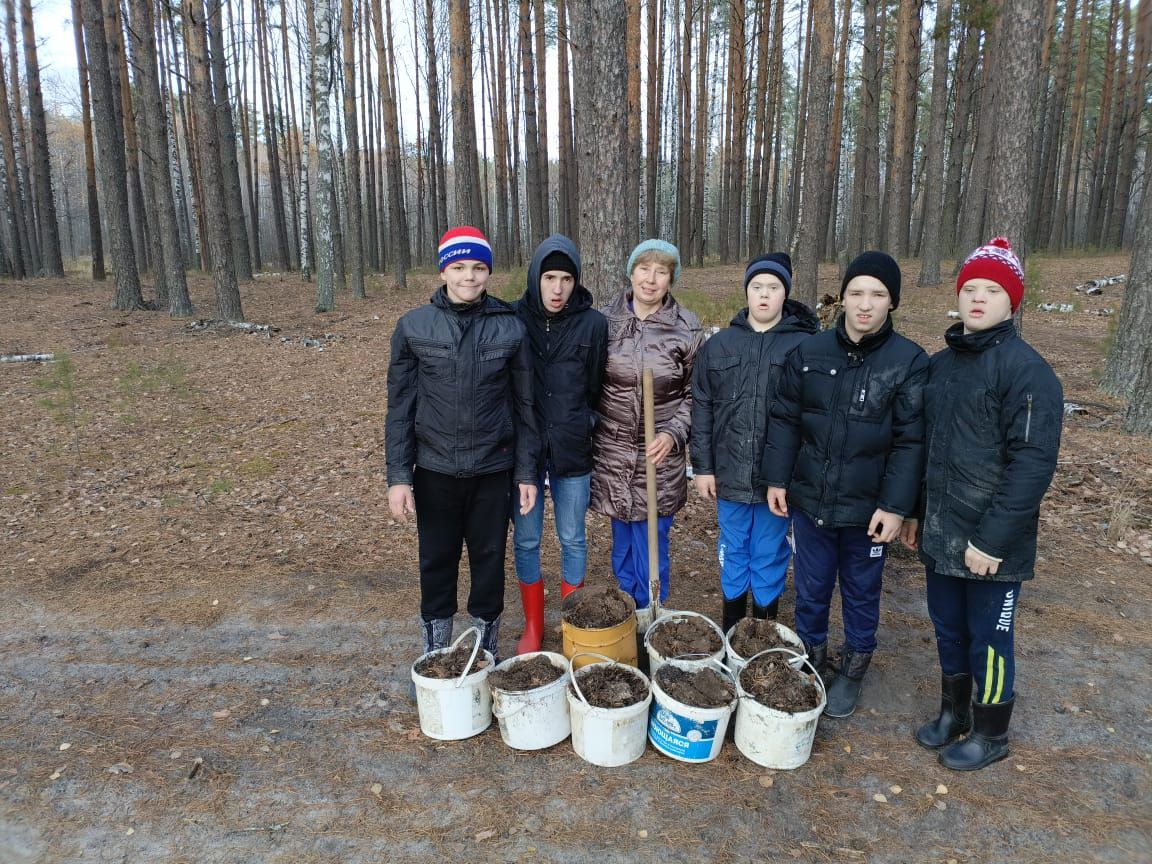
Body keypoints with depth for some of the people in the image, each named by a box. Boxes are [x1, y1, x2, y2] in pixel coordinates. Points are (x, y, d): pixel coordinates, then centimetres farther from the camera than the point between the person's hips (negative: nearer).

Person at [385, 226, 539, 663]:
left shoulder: (510, 328, -3)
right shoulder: (413, 327, -3)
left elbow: (523, 404, 2)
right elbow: (400, 406, -1)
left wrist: (526, 472, 1)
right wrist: (398, 476, -4)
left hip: (493, 469, 0)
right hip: (435, 470, 0)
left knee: (490, 561, 12)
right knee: (437, 563, 13)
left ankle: (488, 651, 33)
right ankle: (434, 656, 33)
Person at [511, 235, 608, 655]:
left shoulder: (593, 324, -5)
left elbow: (598, 388, 4)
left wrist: (586, 426, 2)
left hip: (573, 450, 0)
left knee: (573, 539, 12)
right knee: (525, 539, 11)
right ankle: (533, 626, 30)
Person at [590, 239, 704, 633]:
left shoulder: (687, 329, -5)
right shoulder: (605, 321, 0)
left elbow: (694, 394, 0)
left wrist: (673, 433, -14)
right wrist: (586, 435, 5)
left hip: (659, 455, -2)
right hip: (612, 452, 2)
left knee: (652, 539, 7)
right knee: (621, 539, 16)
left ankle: (649, 616, 28)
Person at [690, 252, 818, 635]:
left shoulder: (804, 345, -5)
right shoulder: (718, 345, 3)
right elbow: (702, 408, 4)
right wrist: (703, 466, 1)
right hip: (730, 473, 3)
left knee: (769, 555, 11)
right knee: (733, 551, 16)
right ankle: (731, 630, 33)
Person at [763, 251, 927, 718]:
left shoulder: (910, 361, -9)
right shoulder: (809, 352, -2)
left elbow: (910, 441, -10)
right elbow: (785, 419, 4)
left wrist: (895, 506, -13)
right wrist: (777, 479, 2)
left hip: (868, 507, -2)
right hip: (810, 499, 2)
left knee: (861, 594, 17)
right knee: (810, 591, 16)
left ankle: (853, 671, 38)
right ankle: (811, 662, 38)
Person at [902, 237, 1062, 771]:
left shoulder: (1026, 370, -14)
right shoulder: (940, 364, 8)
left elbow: (1032, 463, -19)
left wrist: (993, 538, -20)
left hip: (992, 543, -6)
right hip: (940, 534, 6)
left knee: (989, 638, 10)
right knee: (948, 630, 19)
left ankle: (990, 734, 31)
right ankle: (953, 712, 40)